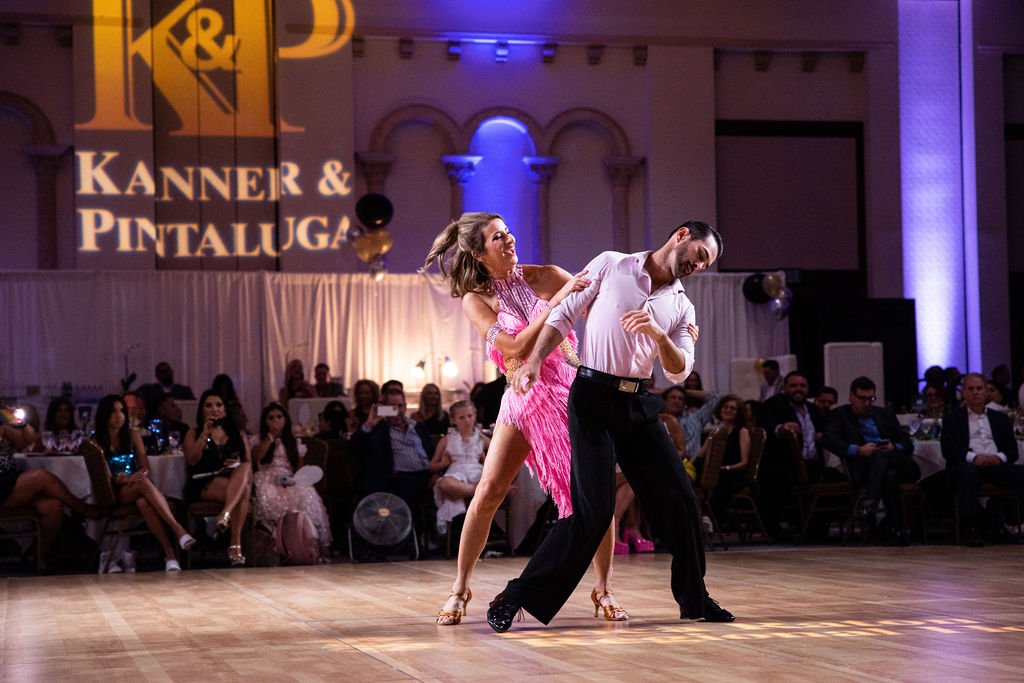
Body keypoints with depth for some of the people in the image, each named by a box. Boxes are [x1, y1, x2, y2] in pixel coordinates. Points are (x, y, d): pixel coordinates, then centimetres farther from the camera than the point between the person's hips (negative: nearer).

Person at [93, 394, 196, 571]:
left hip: (136, 487, 3)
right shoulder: (97, 442, 5)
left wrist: (140, 475, -15)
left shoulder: (132, 435, 15)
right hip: (115, 494, -3)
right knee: (144, 484, -38)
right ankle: (178, 529, -52)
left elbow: (145, 467, 9)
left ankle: (170, 553, -52)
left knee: (143, 502, -37)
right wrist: (124, 479, -22)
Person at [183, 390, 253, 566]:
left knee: (244, 468, -37)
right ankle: (236, 545, -47)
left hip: (233, 480, 2)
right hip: (204, 486, -2)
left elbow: (248, 465, 16)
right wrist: (205, 434, -3)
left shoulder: (237, 434, 25)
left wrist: (238, 466, -7)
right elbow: (191, 460, -1)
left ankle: (226, 513, -53)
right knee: (242, 491, -35)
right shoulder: (194, 433, 19)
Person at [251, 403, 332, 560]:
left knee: (305, 497, -35)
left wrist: (299, 480, -5)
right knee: (271, 501, -40)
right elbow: (256, 458, -4)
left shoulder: (294, 443, 24)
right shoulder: (259, 441, 19)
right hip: (267, 481, -1)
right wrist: (271, 436, 3)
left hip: (289, 481, 1)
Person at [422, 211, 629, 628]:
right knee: (488, 492, -8)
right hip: (523, 399, -1)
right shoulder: (476, 301, -2)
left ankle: (603, 590, 6)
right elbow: (517, 348, -14)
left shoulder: (544, 277, 1)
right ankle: (460, 588, 5)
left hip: (570, 391, 1)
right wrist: (557, 301, -20)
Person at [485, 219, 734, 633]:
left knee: (680, 499, 3)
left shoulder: (681, 307, 14)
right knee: (594, 511, -15)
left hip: (638, 405, 6)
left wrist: (659, 335, -14)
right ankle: (515, 598, -6)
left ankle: (694, 600, 22)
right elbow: (563, 316, 1)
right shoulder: (610, 265, 2)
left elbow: (679, 372, 5)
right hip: (593, 398, -6)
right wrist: (534, 361, -11)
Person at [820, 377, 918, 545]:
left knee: (880, 456, -35)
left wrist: (894, 448, -6)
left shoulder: (885, 414, 26)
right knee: (890, 475, -37)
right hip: (862, 469, -3)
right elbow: (827, 440, -3)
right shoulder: (841, 415, 16)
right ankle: (896, 528, -42)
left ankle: (870, 503, -44)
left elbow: (908, 444, 19)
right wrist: (857, 450, -17)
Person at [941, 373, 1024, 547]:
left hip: (996, 464, 3)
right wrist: (974, 457, -16)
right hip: (969, 465, -3)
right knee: (968, 472, -40)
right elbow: (947, 449, 2)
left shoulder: (1000, 418, 25)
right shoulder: (952, 419, 17)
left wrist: (1000, 457, -10)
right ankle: (970, 529, -47)